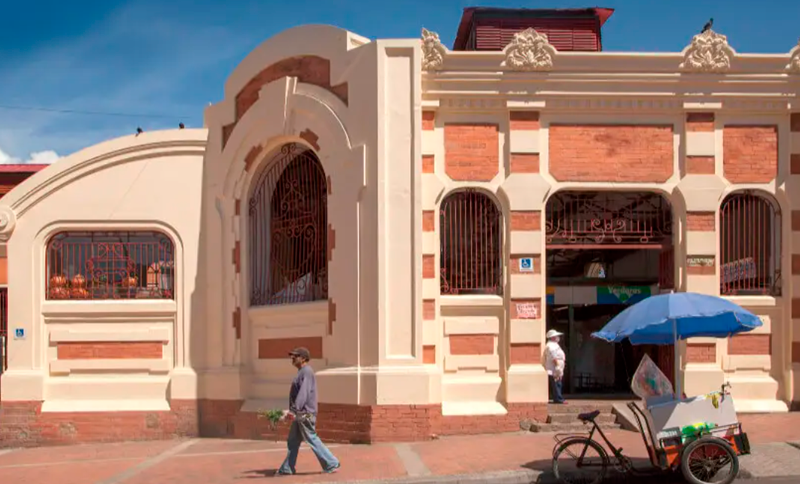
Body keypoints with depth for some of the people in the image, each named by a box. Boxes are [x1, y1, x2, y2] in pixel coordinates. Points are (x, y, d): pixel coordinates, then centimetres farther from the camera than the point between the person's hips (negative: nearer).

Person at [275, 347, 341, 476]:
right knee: (292, 442, 11)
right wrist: (293, 411, 22)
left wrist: (293, 410, -28)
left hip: (305, 414, -10)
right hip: (300, 414, 10)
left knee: (312, 440, -5)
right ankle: (287, 469, 16)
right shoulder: (302, 372, 17)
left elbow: (303, 394, -24)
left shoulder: (306, 372, -15)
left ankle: (332, 464, 3)